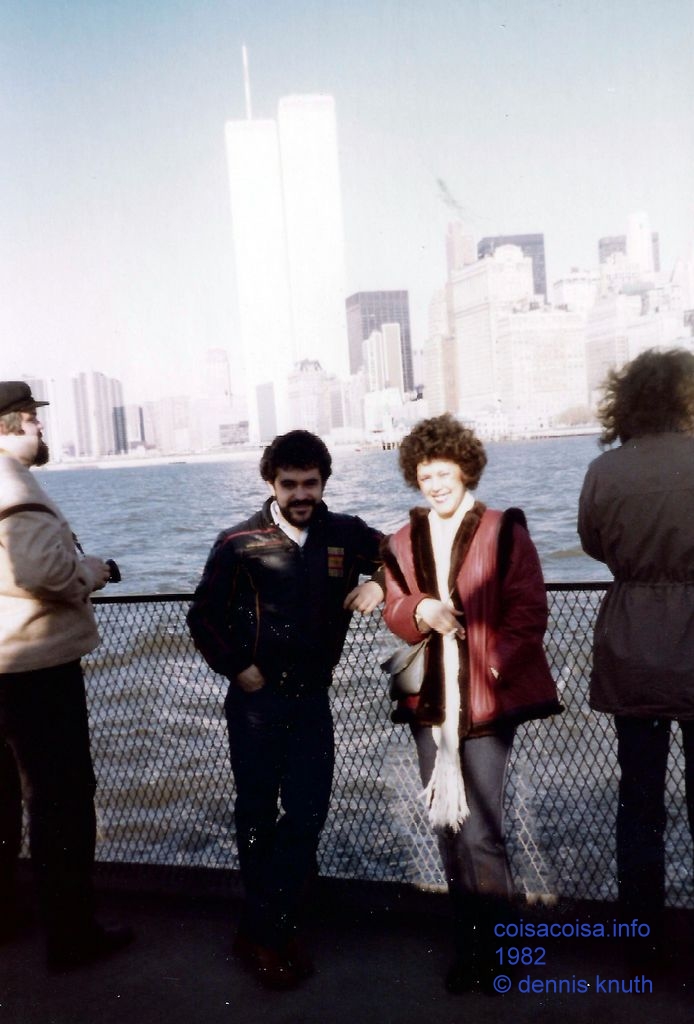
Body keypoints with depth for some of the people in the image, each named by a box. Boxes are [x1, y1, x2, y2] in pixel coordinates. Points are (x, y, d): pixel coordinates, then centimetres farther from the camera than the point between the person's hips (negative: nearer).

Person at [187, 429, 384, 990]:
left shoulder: (346, 535, -1)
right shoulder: (240, 543, -7)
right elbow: (204, 616, 1)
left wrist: (379, 583, -9)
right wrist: (237, 669, -6)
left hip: (312, 697, 3)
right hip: (257, 698, -2)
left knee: (307, 814, 5)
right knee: (258, 814, 9)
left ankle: (264, 929, 24)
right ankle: (266, 932, 30)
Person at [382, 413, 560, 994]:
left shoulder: (504, 531, -3)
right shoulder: (404, 542, 11)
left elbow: (529, 610, -7)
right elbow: (393, 610, 7)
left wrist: (494, 665, -18)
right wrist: (422, 611, -15)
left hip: (487, 700, -5)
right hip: (431, 703, 5)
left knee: (481, 833, -5)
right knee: (447, 828, 14)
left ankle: (492, 953, 15)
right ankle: (469, 944, 32)